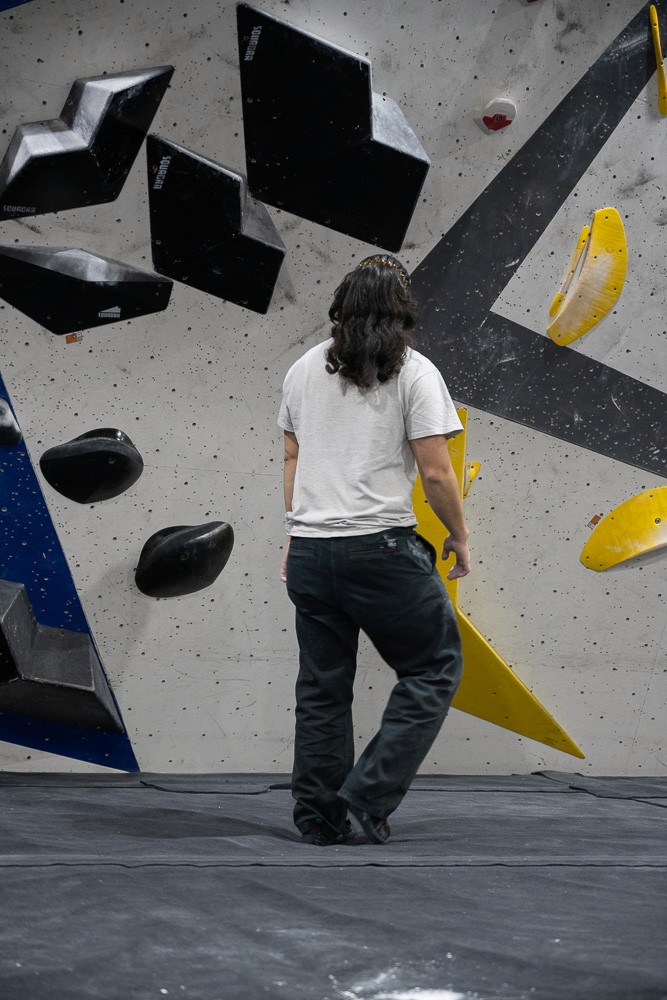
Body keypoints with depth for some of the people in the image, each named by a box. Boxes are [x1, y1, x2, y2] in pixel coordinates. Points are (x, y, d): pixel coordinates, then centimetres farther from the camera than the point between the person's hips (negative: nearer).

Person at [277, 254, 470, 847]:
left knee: (322, 685, 13)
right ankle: (371, 794, 2)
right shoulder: (413, 372, -5)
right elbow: (436, 471, -9)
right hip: (382, 548, -5)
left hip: (310, 551, 6)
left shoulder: (304, 369, 10)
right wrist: (460, 537, 5)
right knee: (434, 666, 9)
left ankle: (320, 818, 17)